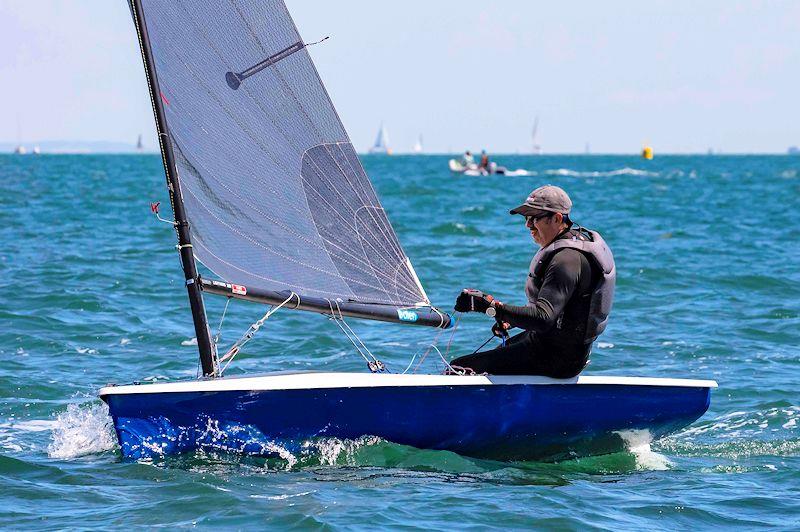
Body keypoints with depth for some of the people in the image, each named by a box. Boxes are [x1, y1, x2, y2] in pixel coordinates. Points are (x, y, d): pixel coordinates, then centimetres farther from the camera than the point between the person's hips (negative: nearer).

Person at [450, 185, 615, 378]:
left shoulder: (567, 259, -23)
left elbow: (543, 318, -33)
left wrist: (492, 306, -35)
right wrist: (511, 320, 11)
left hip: (557, 358, -11)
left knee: (459, 368, -14)